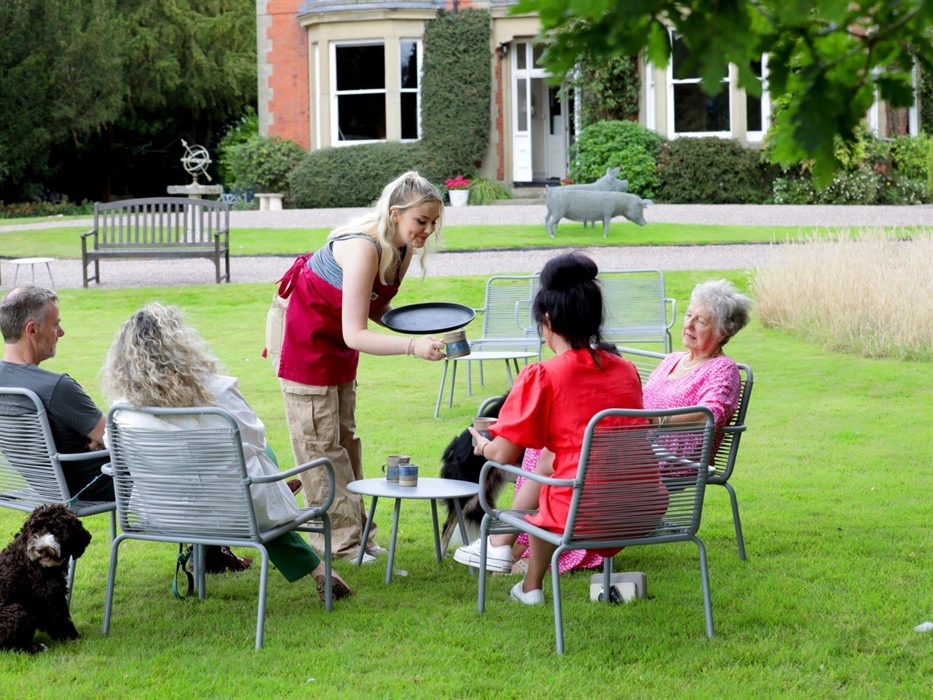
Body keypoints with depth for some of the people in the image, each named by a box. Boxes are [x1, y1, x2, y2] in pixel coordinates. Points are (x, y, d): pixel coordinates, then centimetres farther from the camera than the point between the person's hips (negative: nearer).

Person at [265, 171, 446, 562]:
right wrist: (413, 347, -47)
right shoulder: (364, 248, -35)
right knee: (320, 440, -6)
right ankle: (338, 541, -4)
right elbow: (354, 334, -36)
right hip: (302, 332, -9)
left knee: (344, 434, 10)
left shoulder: (403, 249, -9)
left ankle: (353, 533, 15)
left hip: (336, 336, 9)